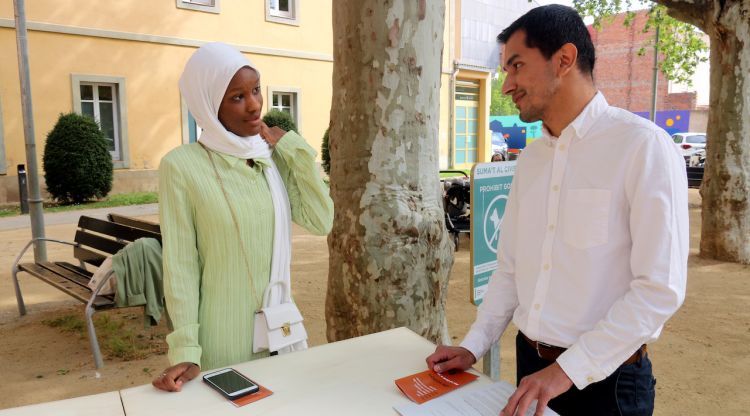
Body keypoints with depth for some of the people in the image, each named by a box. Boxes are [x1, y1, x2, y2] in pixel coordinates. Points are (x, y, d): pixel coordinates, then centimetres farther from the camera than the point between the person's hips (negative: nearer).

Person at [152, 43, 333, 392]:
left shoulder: (275, 157, 0)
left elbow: (321, 222, -7)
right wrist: (185, 350, -13)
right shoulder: (181, 166, -13)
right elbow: (180, 266, -11)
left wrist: (295, 149, -8)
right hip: (223, 336, -4)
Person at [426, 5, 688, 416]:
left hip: (604, 378, -6)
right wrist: (473, 346, 2)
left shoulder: (644, 146, -15)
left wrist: (568, 370, -20)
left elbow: (660, 288, -18)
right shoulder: (529, 159, 5)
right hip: (529, 362, 6)